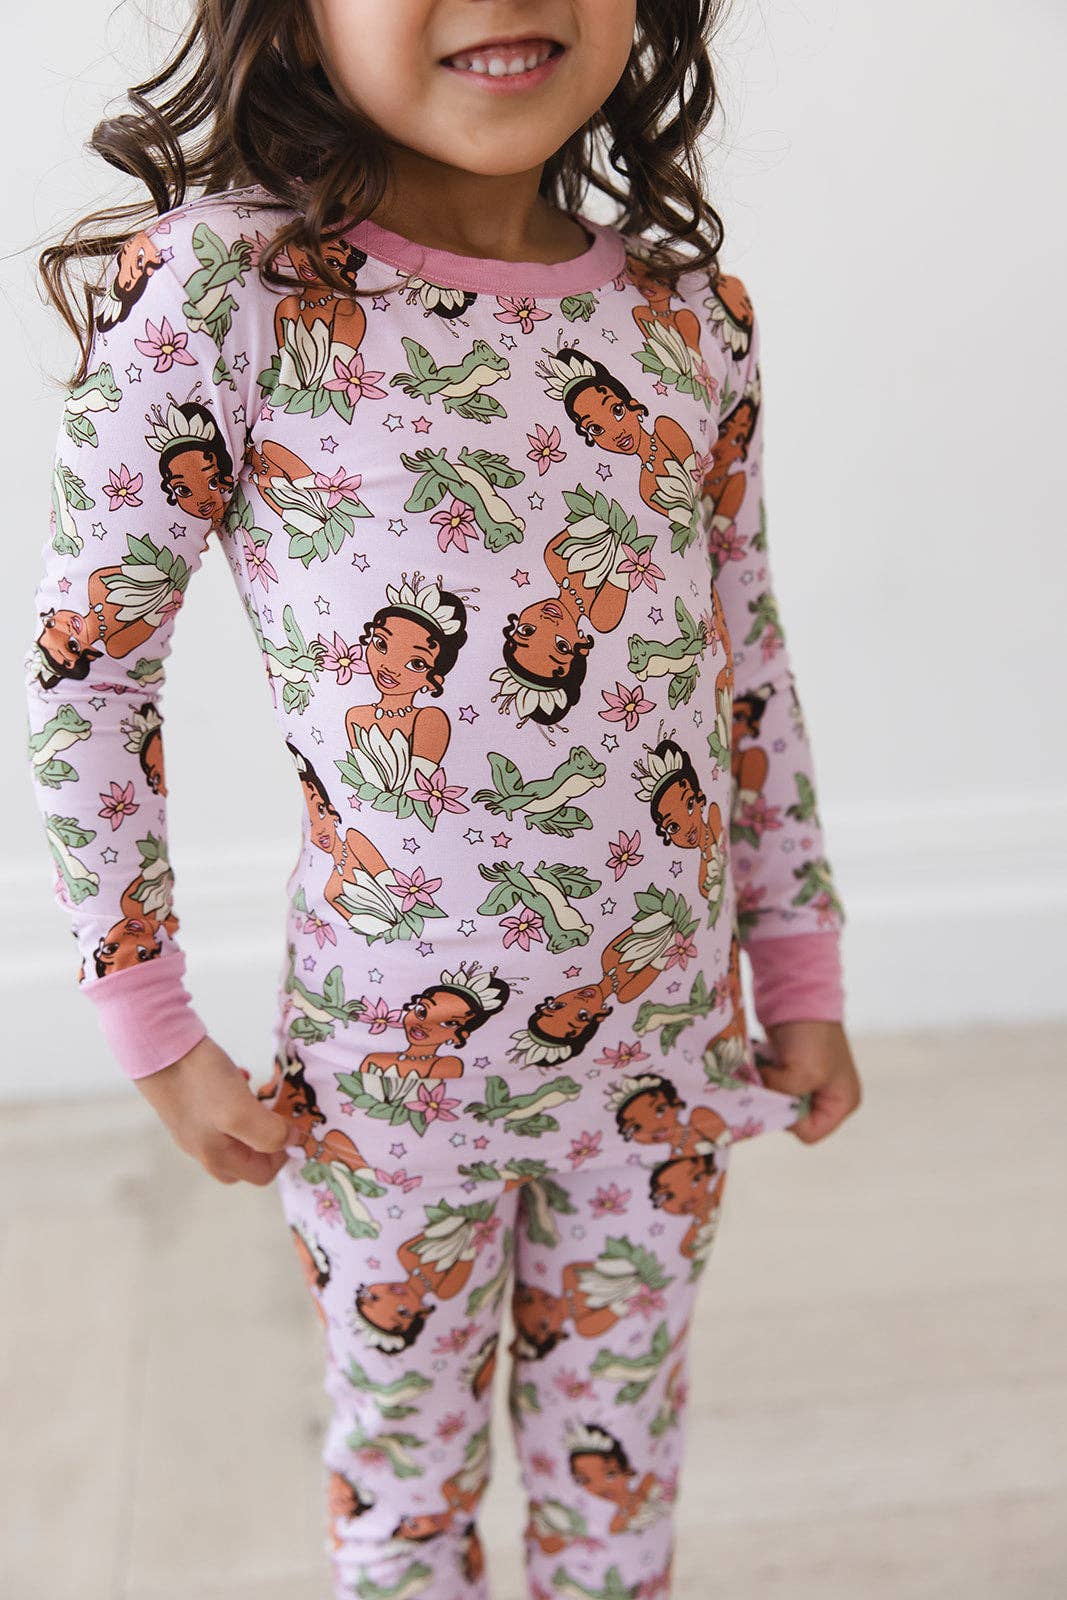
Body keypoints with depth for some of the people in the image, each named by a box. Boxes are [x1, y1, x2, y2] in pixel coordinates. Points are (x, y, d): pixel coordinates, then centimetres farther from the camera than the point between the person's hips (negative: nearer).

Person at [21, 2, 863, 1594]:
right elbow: (87, 670, -9)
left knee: (620, 1460, 23)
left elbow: (750, 658, 6)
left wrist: (803, 976, 10)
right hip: (386, 1065, -2)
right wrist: (157, 1034, -5)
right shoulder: (218, 296, -16)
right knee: (404, 1467, 21)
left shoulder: (692, 312, -3)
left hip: (667, 1050, 3)